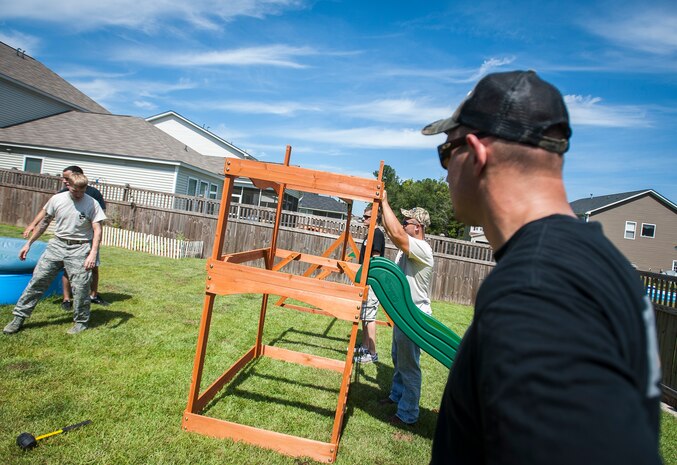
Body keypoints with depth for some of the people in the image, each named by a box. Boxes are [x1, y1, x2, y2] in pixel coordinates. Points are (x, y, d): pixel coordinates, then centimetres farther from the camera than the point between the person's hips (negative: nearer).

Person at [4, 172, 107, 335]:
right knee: (37, 280, 5)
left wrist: (93, 254, -22)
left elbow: (97, 230, -11)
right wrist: (28, 244, 15)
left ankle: (81, 322, 13)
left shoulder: (92, 204, -9)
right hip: (57, 244, 4)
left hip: (80, 249, -3)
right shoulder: (56, 199, 1)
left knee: (80, 286, -5)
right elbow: (45, 222, 13)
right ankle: (19, 317, 18)